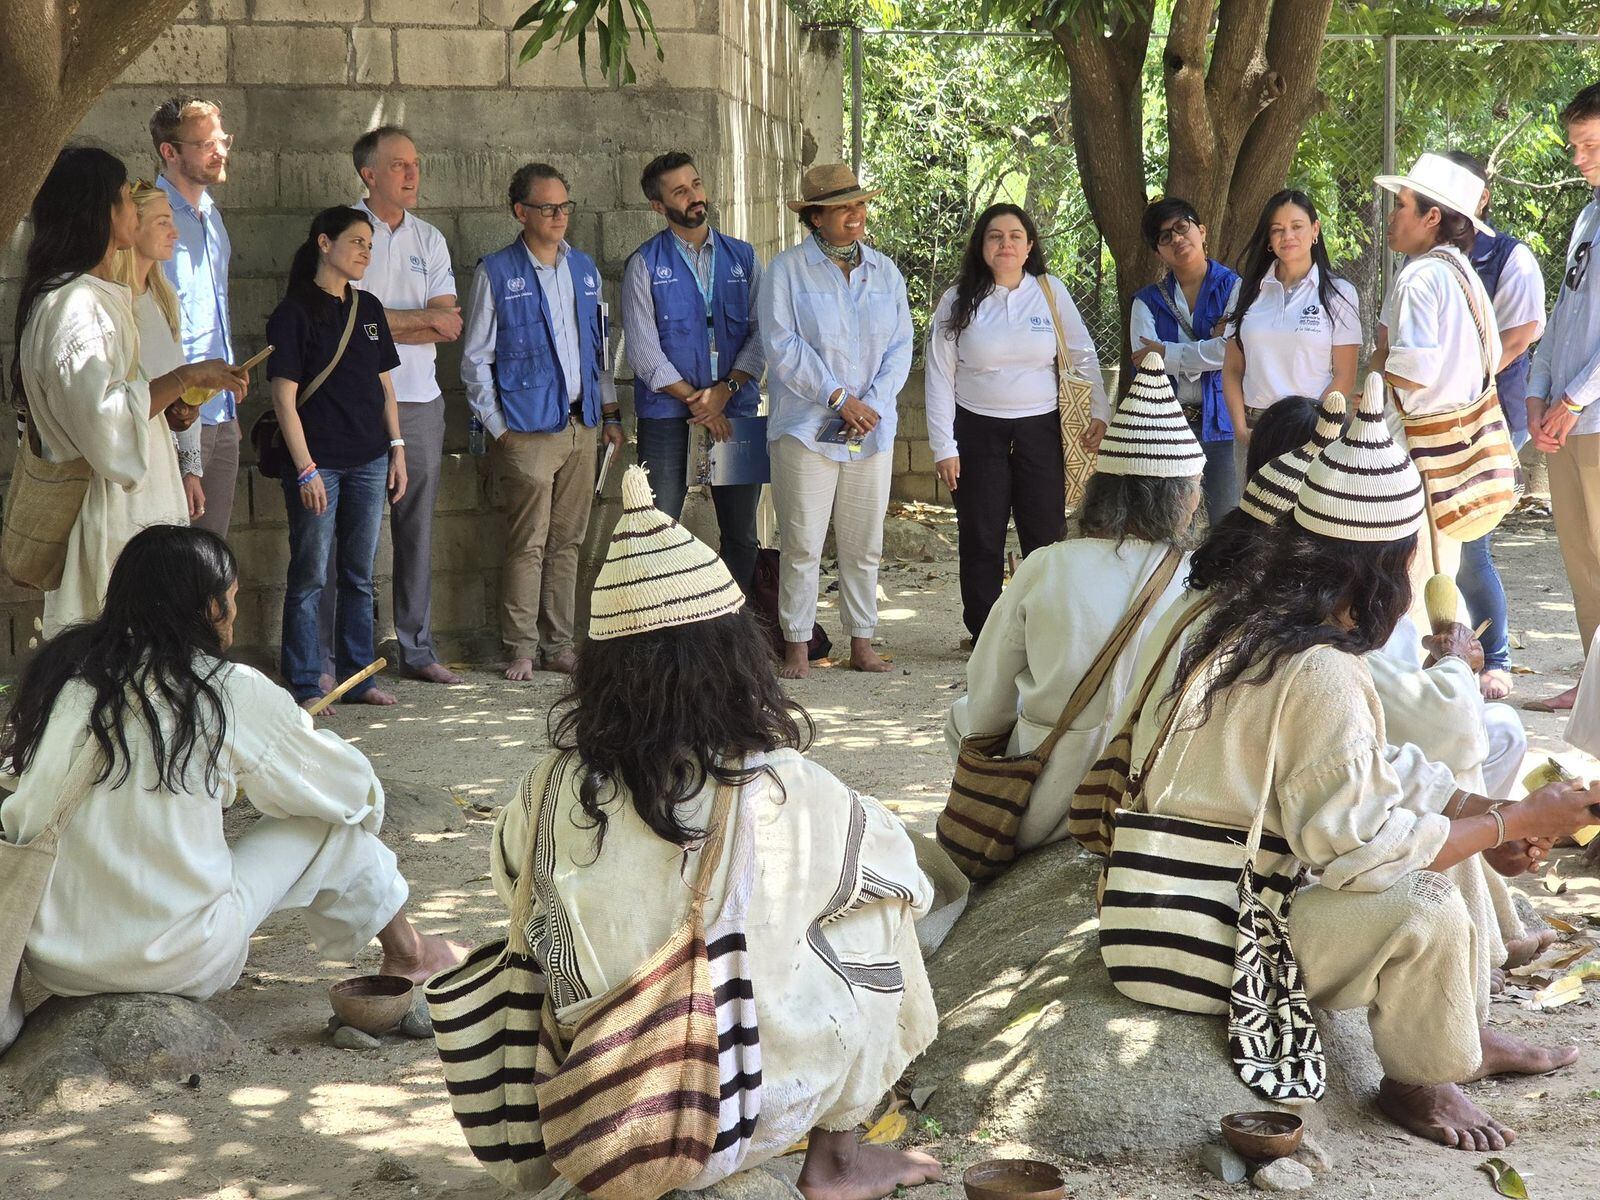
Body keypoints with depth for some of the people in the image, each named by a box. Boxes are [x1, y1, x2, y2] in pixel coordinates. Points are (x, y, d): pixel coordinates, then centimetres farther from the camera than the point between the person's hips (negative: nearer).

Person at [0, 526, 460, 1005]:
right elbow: (350, 785, 4)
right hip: (178, 963, -5)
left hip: (47, 959, 5)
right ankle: (407, 955, 36)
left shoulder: (61, 670, 3)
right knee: (334, 824, 13)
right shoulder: (230, 692, -9)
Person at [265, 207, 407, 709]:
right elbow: (285, 398, -10)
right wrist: (305, 469, -15)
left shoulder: (368, 308, 12)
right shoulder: (294, 312, -7)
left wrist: (397, 449, 10)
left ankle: (357, 675, 18)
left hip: (369, 461, 6)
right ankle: (305, 683, 5)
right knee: (310, 576, -1)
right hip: (318, 462, -6)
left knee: (359, 574, 11)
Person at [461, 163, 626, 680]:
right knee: (528, 542, -5)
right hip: (527, 429, -5)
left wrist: (610, 413, 14)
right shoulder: (496, 273, -2)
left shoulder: (583, 268, 13)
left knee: (568, 541, 8)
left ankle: (560, 646, 15)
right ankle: (521, 649, 4)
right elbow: (475, 360, -1)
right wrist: (497, 429, -5)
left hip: (580, 425, 5)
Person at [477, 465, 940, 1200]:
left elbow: (508, 871, 12)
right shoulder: (781, 792, -17)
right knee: (874, 911, 14)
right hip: (742, 1119, -3)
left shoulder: (560, 786, -10)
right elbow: (903, 873, 1)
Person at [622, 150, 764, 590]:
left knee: (741, 536, 7)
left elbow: (762, 332, 3)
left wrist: (724, 390, -11)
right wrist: (695, 401, -11)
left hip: (736, 409, 3)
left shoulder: (742, 257, 10)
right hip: (667, 417, -3)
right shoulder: (644, 265, 1)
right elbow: (643, 348, -6)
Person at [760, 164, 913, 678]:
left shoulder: (884, 270, 12)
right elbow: (782, 347, -10)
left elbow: (901, 346, 8)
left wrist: (873, 403, -7)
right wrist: (839, 398, -13)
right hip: (807, 428, -4)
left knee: (864, 543, 8)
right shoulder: (787, 270, -2)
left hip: (872, 429, 4)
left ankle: (861, 642, 16)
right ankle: (796, 646, 4)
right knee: (802, 543, -4)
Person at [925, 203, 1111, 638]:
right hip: (977, 432, 0)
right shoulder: (958, 301, 1)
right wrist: (943, 446, -4)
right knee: (981, 541, 4)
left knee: (1046, 537, 0)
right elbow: (939, 376, 1)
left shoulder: (1050, 292, 2)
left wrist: (1101, 414, 1)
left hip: (1040, 429, 0)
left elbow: (1084, 358, 8)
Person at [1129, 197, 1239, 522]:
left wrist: (1167, 353, -5)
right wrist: (1210, 347, -9)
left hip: (1220, 424, -2)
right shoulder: (1148, 301, 11)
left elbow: (1234, 351, -13)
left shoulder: (1233, 288, 2)